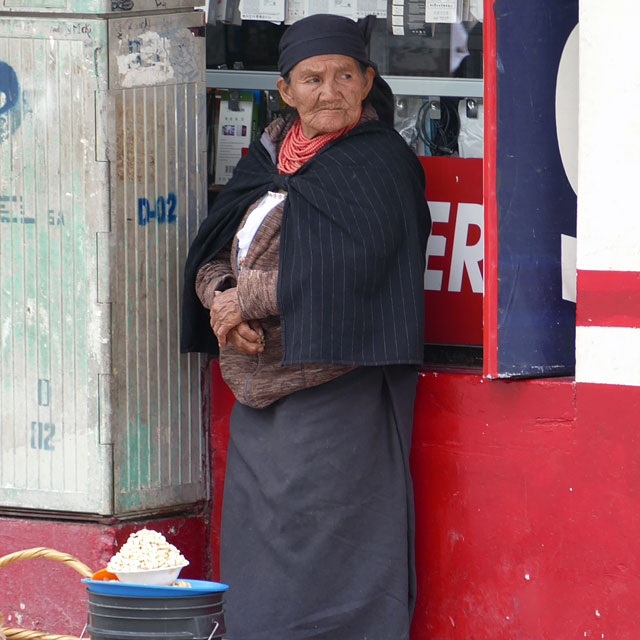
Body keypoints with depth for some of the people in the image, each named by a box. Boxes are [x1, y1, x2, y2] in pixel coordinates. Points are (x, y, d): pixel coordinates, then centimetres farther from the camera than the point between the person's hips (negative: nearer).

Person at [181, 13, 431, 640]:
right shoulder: (268, 159, 16)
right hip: (256, 396, 7)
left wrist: (247, 297, -12)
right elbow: (210, 254, 14)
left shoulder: (379, 164, -6)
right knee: (252, 555, 9)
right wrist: (220, 293, -9)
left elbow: (344, 271, -18)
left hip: (333, 396, -7)